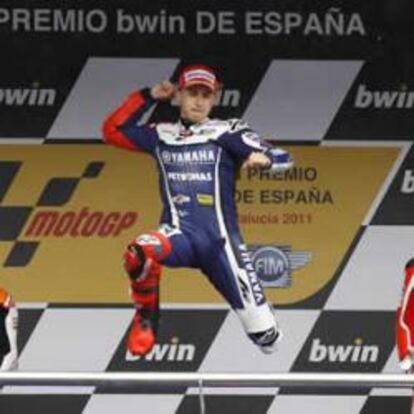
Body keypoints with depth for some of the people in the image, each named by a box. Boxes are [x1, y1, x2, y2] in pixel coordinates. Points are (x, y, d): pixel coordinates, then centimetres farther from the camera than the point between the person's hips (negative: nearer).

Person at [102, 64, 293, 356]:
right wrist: (149, 97, 18)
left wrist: (264, 159, -27)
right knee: (140, 252, -34)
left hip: (220, 239, -2)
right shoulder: (161, 136, 16)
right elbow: (113, 131, 21)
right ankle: (145, 321, -10)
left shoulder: (227, 133, 6)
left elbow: (283, 159, -3)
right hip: (179, 234, 2)